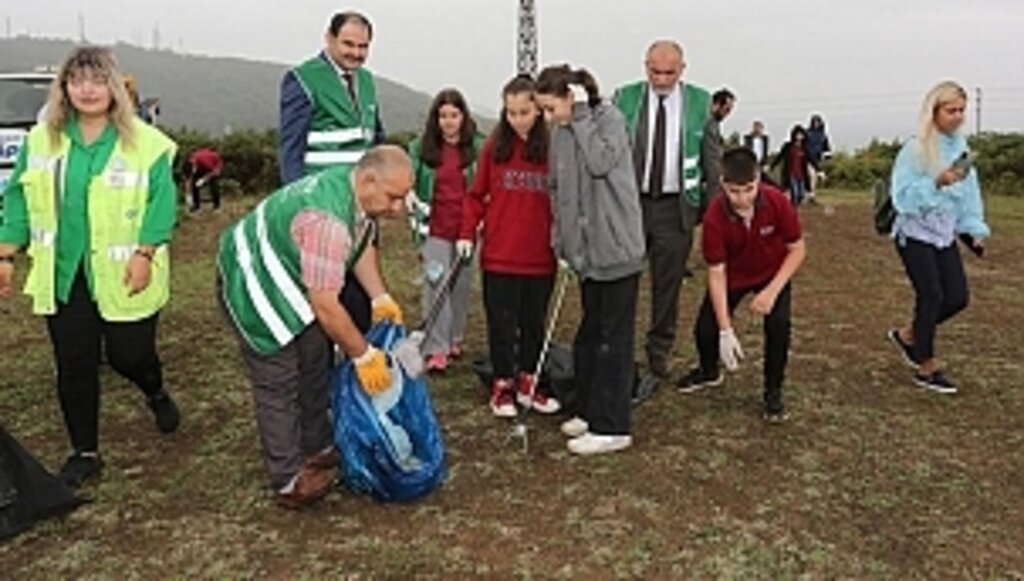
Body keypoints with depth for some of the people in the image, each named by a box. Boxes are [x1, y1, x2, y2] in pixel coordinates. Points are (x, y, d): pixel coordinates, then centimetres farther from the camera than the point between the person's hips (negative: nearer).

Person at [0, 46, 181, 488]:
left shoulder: (146, 142, -7)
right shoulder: (40, 140, 6)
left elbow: (162, 203, -9)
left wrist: (144, 253, -17)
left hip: (123, 277, -3)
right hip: (62, 275, 4)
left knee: (129, 354, 3)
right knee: (73, 364, 7)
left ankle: (156, 393, 41)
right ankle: (85, 452, 24)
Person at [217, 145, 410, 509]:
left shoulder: (358, 191, -9)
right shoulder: (327, 222, -38)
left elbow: (361, 243, 9)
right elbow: (325, 306, -33)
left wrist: (381, 300, 1)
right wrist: (364, 356, -22)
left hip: (291, 282, 10)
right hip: (253, 288, -10)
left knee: (315, 365, 17)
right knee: (279, 386, -4)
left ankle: (318, 448, 33)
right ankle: (288, 482, 9)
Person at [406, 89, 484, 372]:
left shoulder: (478, 147, 1)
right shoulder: (420, 147, 3)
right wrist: (412, 200, -8)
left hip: (466, 228, 1)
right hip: (435, 229, -1)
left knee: (461, 285, 10)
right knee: (436, 285, -5)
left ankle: (454, 339, 26)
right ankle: (436, 349, -2)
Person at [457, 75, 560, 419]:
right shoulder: (494, 146, 1)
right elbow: (476, 194, 6)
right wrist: (467, 232, -2)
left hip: (541, 256, 0)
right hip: (499, 256, 0)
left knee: (534, 322, 13)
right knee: (501, 322, 8)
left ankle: (528, 382, 29)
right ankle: (502, 384, 22)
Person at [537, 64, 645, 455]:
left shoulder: (609, 119, -9)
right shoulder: (560, 135, 10)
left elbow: (601, 163, -27)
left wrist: (581, 115, -18)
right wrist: (561, 244, 11)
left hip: (616, 249, -7)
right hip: (586, 252, 7)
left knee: (613, 338, -2)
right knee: (589, 333, 16)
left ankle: (611, 427, 5)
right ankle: (589, 410, 29)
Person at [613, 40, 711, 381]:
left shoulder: (699, 102, 4)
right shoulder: (625, 98, 2)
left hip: (676, 206, 1)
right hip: (630, 201, 0)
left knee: (668, 283, 7)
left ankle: (659, 352, 22)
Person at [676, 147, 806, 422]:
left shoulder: (777, 202, -29)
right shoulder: (714, 216, -29)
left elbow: (797, 250, -15)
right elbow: (716, 273, -25)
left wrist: (772, 290, -27)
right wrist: (726, 331, -28)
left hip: (773, 274, 0)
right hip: (733, 276, 1)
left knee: (778, 323, -23)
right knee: (705, 328, -8)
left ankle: (773, 392, 0)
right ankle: (709, 371, 28)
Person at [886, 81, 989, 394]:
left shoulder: (960, 146, 4)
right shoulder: (915, 149, -15)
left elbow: (969, 191, 12)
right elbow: (902, 197, -18)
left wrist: (975, 229, 8)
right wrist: (937, 183, -29)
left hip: (944, 235, 6)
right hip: (915, 235, -6)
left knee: (957, 297, 4)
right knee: (931, 297, -6)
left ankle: (906, 335, 27)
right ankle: (926, 369, 10)